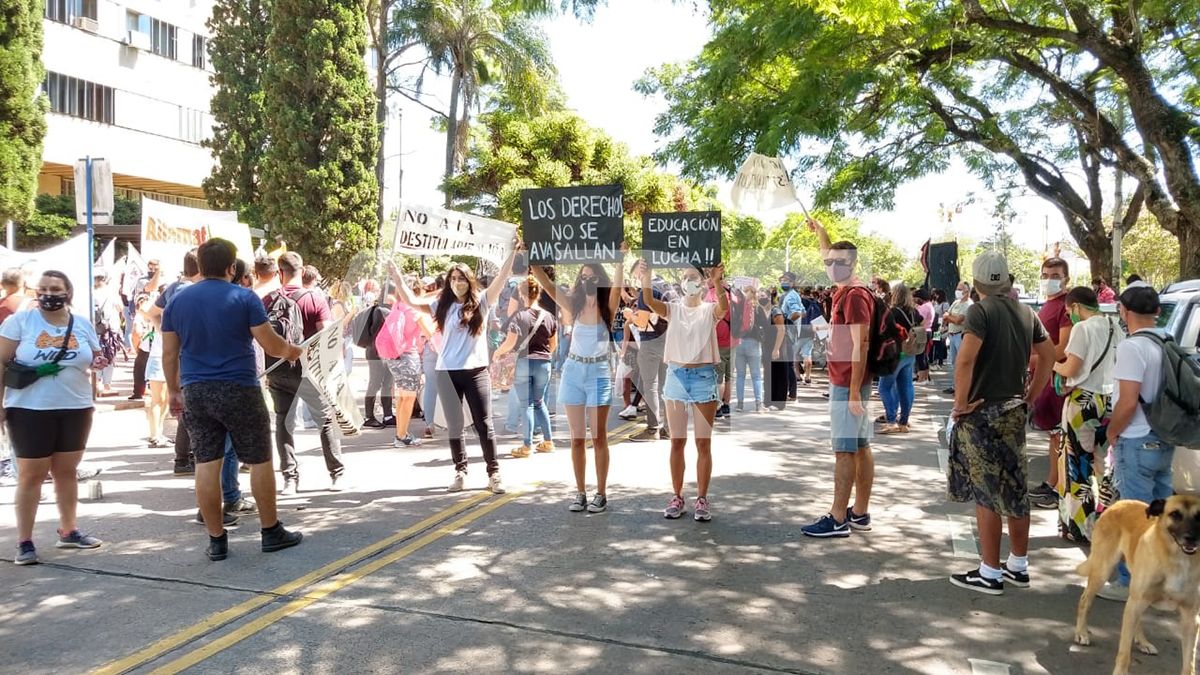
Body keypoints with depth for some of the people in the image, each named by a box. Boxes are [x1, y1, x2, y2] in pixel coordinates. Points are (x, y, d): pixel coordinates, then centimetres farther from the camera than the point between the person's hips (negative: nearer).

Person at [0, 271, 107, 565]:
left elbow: (95, 357, 16)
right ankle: (24, 541, 7)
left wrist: (99, 363, -8)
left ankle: (68, 531, 22)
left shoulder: (83, 324, 5)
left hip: (75, 409, 3)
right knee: (31, 474, 0)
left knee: (66, 470, 12)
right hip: (29, 410, -3)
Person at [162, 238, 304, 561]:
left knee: (206, 464, 7)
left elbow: (169, 353, 8)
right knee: (259, 461, 7)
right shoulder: (244, 298, -7)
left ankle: (216, 540, 12)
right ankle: (271, 532, 16)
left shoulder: (177, 301, 6)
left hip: (195, 392, 4)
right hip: (239, 390, -4)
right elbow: (271, 344, -8)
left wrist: (173, 390, 19)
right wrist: (290, 350, 12)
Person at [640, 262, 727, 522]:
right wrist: (646, 277, -33)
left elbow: (724, 306, -24)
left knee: (703, 443, 3)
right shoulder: (673, 309, 5)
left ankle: (702, 499, 11)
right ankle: (677, 497, 17)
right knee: (677, 442, 8)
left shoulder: (710, 310, 0)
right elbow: (649, 302, -15)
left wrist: (717, 284, -43)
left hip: (704, 376, -2)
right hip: (676, 376, 2)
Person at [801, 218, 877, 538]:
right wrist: (820, 232, 28)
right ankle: (859, 514, 19)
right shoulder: (844, 290, 10)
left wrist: (854, 391, -22)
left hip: (847, 385, -9)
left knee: (844, 451, -5)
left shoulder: (855, 295, -16)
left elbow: (860, 346, -20)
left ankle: (838, 520, 0)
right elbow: (829, 256, 33)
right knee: (861, 448, 11)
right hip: (846, 383, 9)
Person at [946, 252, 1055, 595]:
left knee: (986, 495, 0)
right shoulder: (1025, 312, 8)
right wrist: (1031, 396, 18)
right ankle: (1018, 565, 26)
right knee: (1015, 490, 15)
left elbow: (965, 360, -26)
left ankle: (990, 573, 7)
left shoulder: (981, 310, -14)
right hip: (1015, 412, 7)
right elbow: (1048, 355, 16)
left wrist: (961, 403, -15)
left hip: (983, 413, -7)